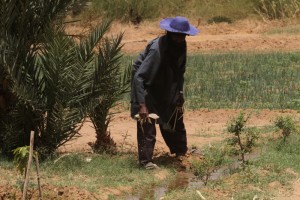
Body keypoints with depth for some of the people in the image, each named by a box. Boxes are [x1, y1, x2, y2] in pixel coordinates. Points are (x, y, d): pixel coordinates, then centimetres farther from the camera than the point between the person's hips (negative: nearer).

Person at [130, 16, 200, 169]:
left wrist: (180, 92, 3)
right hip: (146, 84, -8)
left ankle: (181, 152, 29)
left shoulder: (181, 46, -12)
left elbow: (180, 70, 8)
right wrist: (142, 105, -44)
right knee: (147, 122, -14)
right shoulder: (157, 49, -36)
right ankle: (145, 160, -10)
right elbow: (139, 77, -40)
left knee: (176, 118, 15)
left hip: (165, 86, 8)